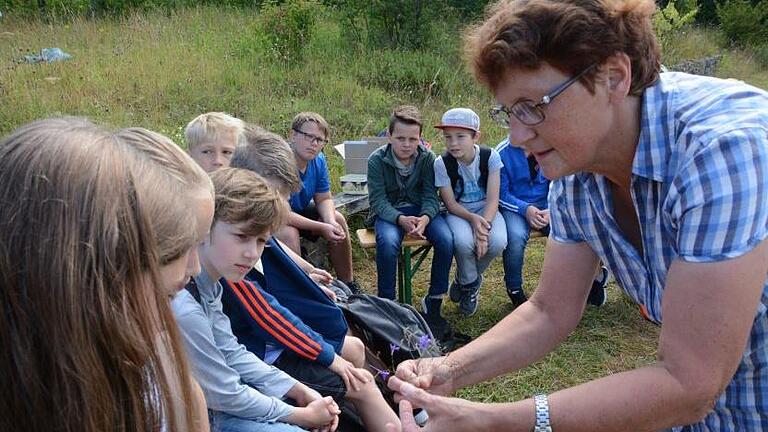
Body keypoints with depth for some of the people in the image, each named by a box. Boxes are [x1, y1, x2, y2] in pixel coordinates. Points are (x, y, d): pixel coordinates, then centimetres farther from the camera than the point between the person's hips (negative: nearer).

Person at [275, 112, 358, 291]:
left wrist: (331, 222, -20)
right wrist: (321, 228, -31)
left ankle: (348, 284, 13)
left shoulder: (318, 160, -8)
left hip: (298, 212, 8)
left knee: (338, 219, -1)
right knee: (289, 233, -35)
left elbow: (324, 199, 2)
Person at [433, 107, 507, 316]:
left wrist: (484, 225, -31)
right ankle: (469, 284, 0)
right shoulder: (442, 163, -14)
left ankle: (466, 279, 4)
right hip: (458, 212, -1)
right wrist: (472, 219, -30)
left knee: (497, 242, -30)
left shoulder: (490, 156, -13)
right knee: (463, 241, -35)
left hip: (486, 210, 1)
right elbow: (451, 204, -11)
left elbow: (492, 199, -14)